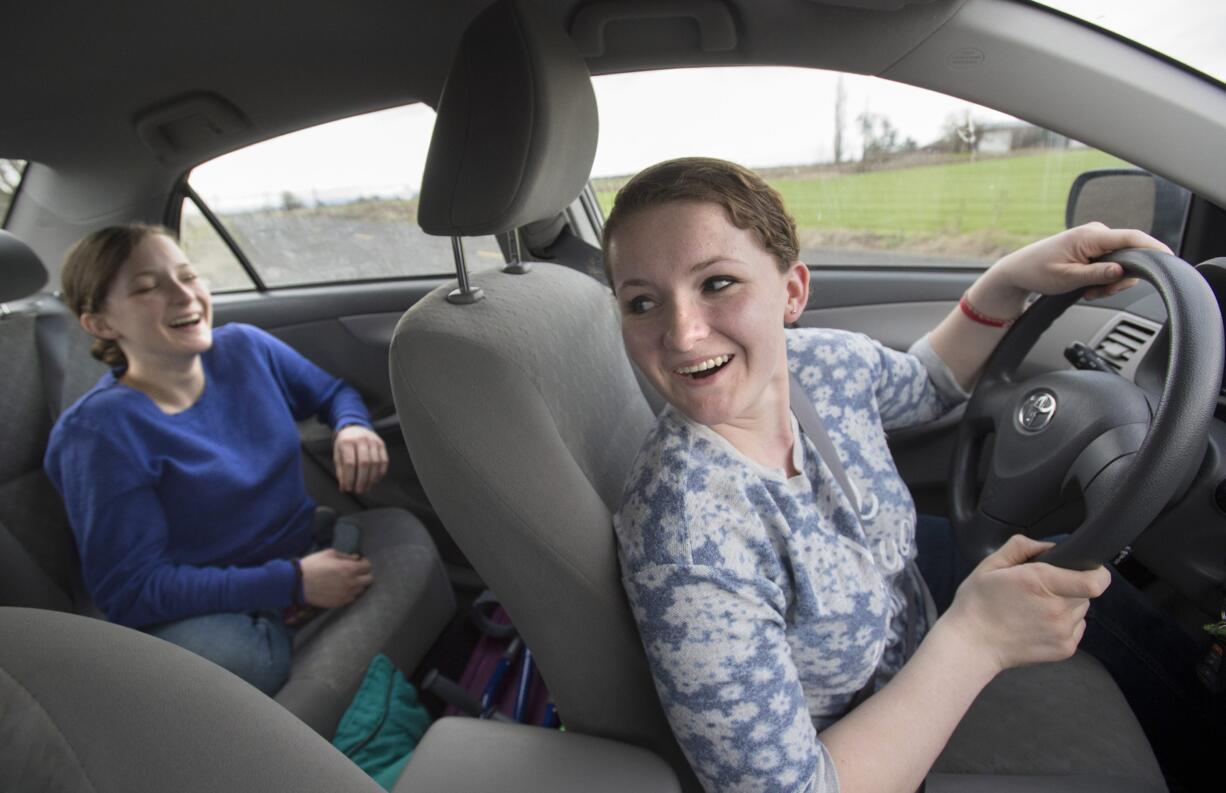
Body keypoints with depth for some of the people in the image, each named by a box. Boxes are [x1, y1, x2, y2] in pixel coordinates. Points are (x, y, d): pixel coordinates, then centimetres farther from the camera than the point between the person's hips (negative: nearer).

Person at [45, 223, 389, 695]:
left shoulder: (244, 348, -2)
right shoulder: (102, 430, -16)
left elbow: (333, 392, 16)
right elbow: (131, 590, -16)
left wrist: (353, 427, -11)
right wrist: (292, 582, -24)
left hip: (304, 556, 6)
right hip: (194, 614, -6)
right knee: (237, 655, -38)